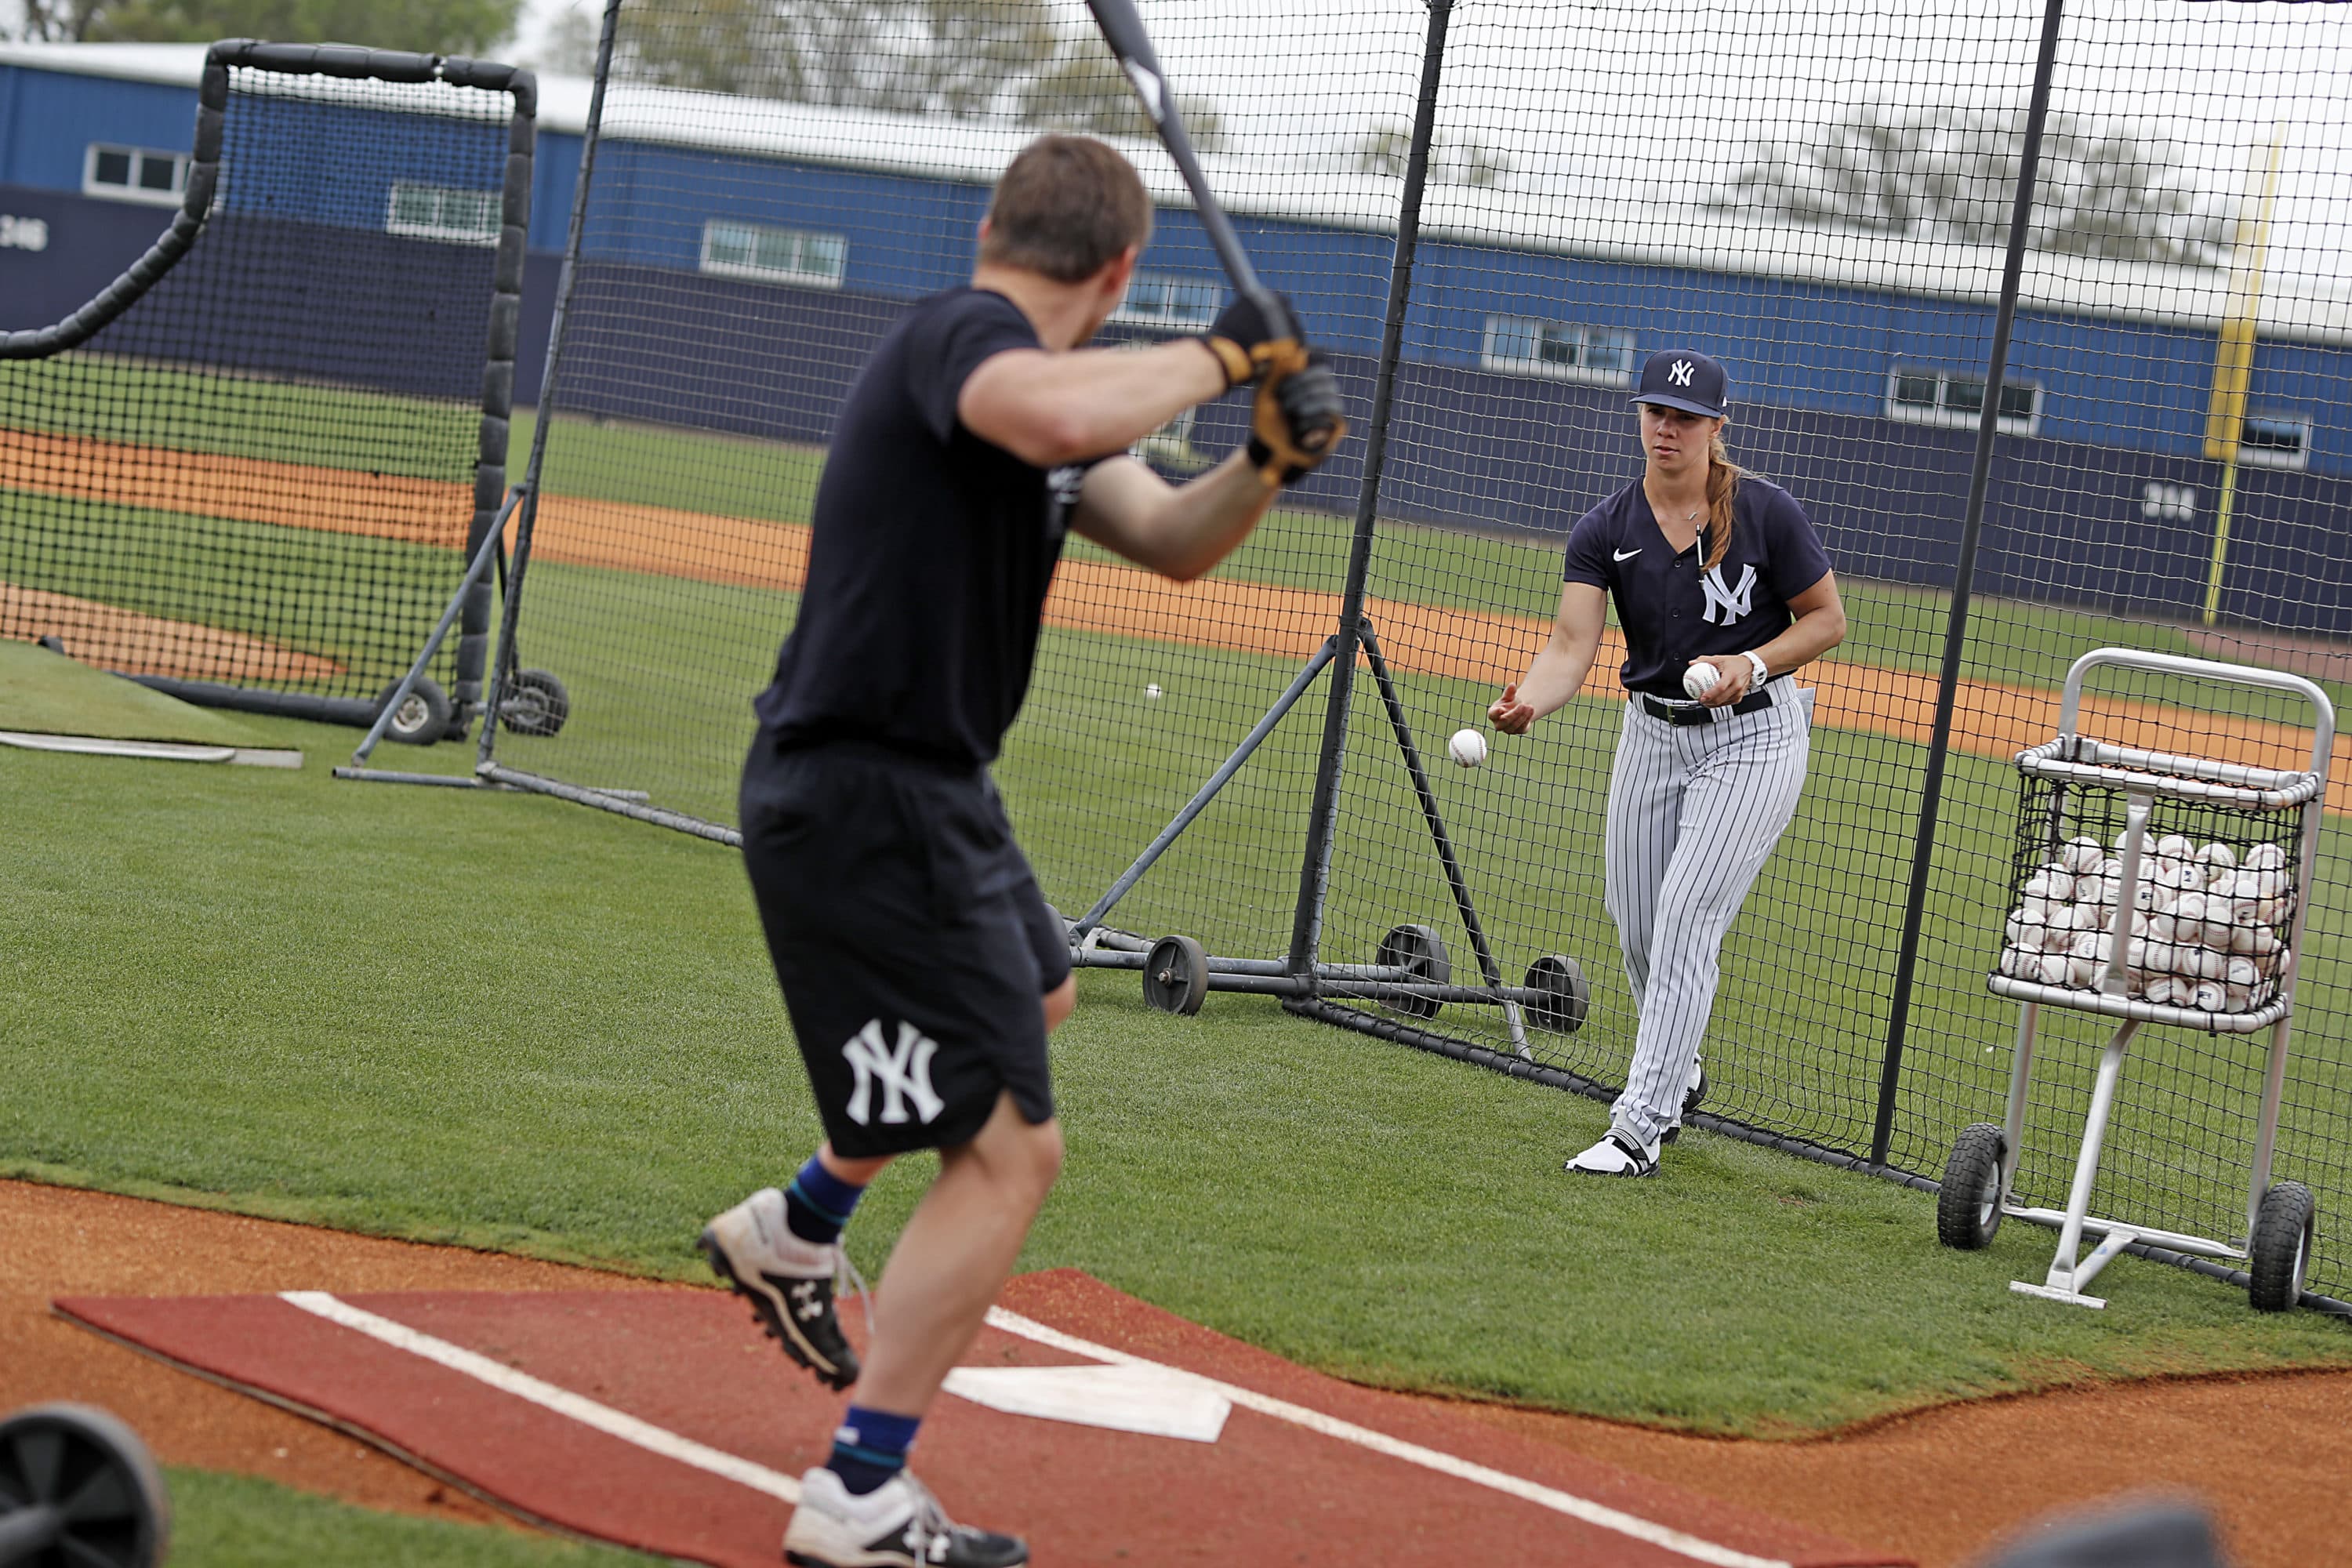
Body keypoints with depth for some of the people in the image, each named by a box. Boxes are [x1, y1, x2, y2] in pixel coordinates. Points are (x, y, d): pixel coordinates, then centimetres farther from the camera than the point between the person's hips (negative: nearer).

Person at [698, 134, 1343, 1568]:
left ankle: (798, 1228, 47)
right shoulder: (962, 335, -18)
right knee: (1013, 1152, -10)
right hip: (864, 806, -11)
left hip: (928, 791, 11)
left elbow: (1169, 540, 14)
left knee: (1035, 995, 36)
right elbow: (1060, 416, -42)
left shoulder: (1026, 376, 12)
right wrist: (1220, 354, -25)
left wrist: (1268, 458, -6)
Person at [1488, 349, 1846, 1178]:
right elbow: (1571, 646, -16)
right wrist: (1526, 701, -36)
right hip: (1652, 731, 5)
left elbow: (1828, 619, -3)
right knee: (1637, 925, 11)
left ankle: (1639, 1127, -15)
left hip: (1753, 737, -5)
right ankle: (1678, 1075, 39)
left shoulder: (1765, 513, -13)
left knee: (1686, 918, -14)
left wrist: (1754, 662, -20)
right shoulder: (1604, 531, -6)